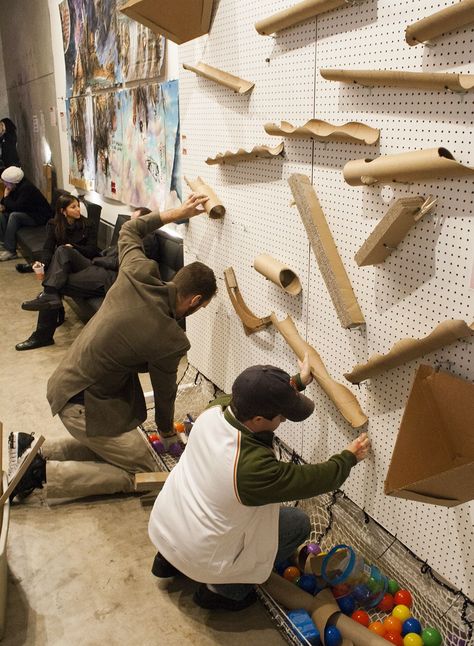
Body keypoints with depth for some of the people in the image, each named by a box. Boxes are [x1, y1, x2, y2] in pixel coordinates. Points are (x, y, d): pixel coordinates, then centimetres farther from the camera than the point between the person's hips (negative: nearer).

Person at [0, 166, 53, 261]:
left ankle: (11, 251, -26)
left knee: (14, 216, -29)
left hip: (40, 217, -9)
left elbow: (17, 207, -28)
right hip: (28, 213, 10)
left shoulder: (26, 188, -25)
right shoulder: (17, 186, 2)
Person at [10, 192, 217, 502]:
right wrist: (166, 428, 16)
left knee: (109, 446, 25)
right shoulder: (170, 342, -25)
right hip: (85, 406, -8)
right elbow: (164, 390, -5)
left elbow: (128, 230, 11)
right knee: (143, 473, 4)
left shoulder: (137, 274, -11)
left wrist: (175, 213, 13)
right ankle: (43, 473, -3)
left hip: (65, 383, 9)